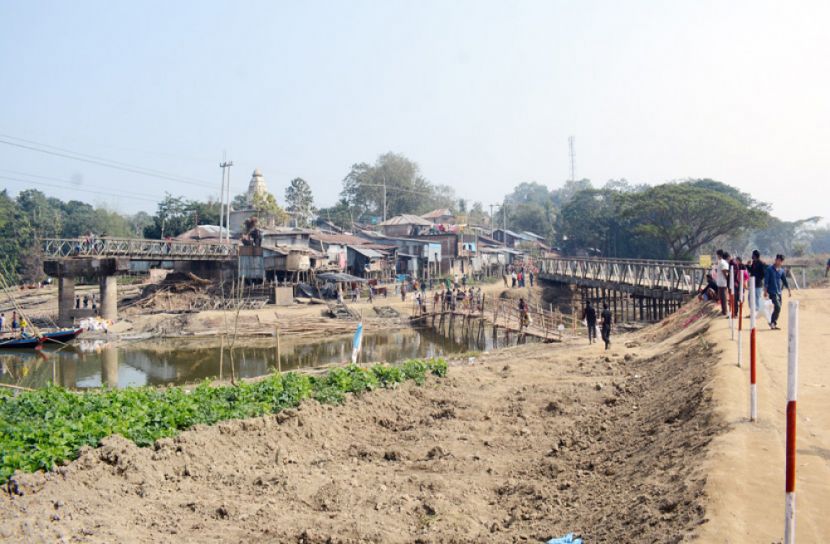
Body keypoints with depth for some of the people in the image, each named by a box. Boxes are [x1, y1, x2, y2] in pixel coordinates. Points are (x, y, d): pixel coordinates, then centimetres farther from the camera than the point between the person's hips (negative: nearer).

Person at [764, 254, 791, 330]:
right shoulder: (769, 269, -5)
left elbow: (784, 281, 17)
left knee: (778, 308, 5)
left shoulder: (782, 270, 11)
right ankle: (773, 323, -8)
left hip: (779, 292, 6)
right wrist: (765, 291, -13)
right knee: (777, 307, -18)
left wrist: (789, 290, 13)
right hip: (772, 291, -6)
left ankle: (773, 323, 15)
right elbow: (766, 281, -7)